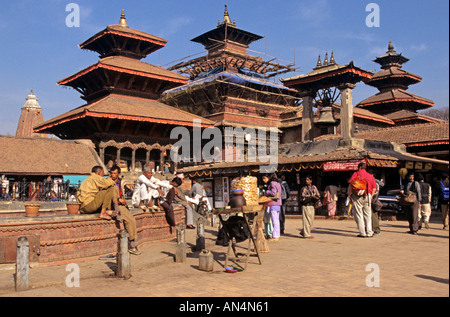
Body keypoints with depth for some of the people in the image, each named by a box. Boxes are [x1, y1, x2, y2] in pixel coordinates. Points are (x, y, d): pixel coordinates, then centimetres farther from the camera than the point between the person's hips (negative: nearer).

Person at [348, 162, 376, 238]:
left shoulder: (355, 174, 4)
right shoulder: (370, 176, 14)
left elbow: (350, 185, -6)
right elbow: (374, 188, 10)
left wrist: (349, 195, -4)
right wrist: (370, 197, 16)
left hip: (357, 197, -3)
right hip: (367, 197, 3)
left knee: (359, 215, 2)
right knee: (367, 215, 11)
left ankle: (362, 233, 0)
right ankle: (369, 232, 8)